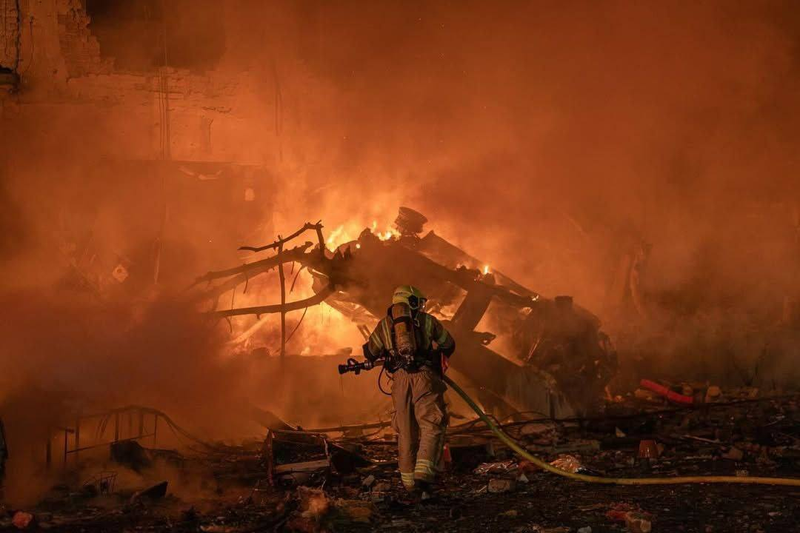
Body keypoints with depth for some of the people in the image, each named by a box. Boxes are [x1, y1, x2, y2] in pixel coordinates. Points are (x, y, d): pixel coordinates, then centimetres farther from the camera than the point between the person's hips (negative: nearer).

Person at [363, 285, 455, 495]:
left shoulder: (384, 324, 17)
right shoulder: (427, 320, 14)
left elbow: (370, 353, 22)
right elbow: (449, 345, 22)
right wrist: (437, 356, 43)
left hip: (400, 379, 3)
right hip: (424, 377, -2)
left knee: (405, 430, 12)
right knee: (432, 425, -5)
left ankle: (408, 480, 14)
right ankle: (424, 472, -24)